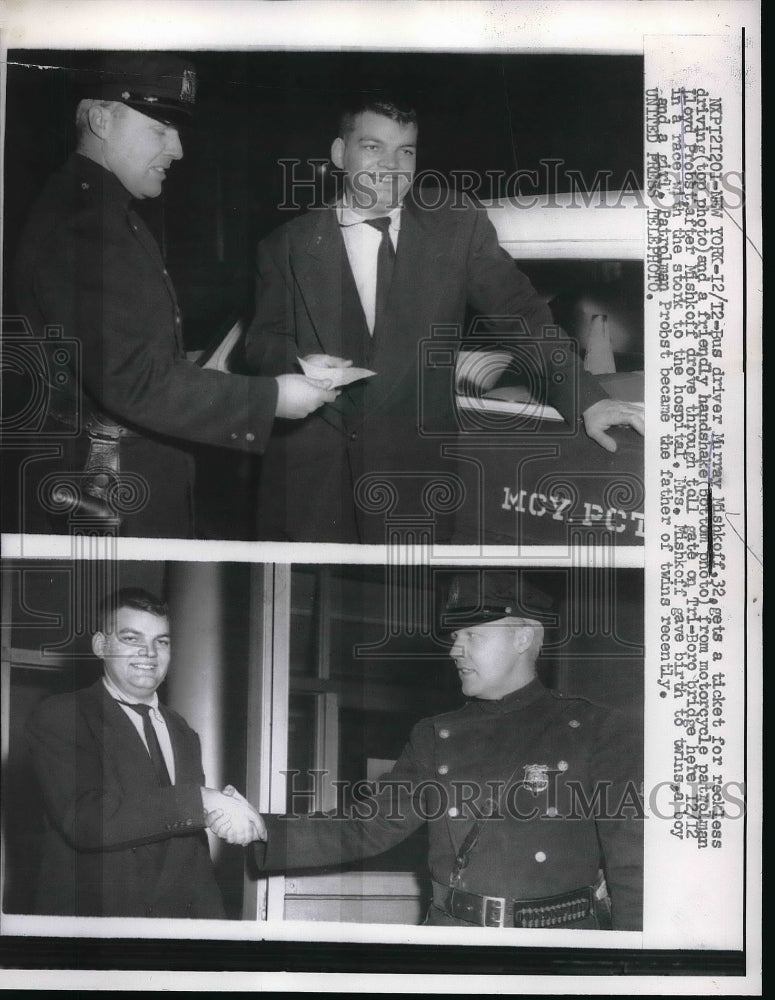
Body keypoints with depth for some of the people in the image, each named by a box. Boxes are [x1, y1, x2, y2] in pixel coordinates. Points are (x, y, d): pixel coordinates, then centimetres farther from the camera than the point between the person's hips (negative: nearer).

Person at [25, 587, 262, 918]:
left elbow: (193, 847, 14)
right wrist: (200, 799, -22)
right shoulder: (58, 717, -8)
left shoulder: (183, 734, 13)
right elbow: (85, 820, -23)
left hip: (178, 922, 6)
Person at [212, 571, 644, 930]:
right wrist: (266, 831, -4)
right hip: (451, 927, 4)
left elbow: (633, 866, -4)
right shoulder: (435, 738, 11)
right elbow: (365, 826, 9)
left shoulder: (596, 732, -2)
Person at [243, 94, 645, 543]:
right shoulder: (289, 246, 7)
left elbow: (518, 310, 0)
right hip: (310, 476, 1)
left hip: (414, 478, 0)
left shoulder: (457, 225, 4)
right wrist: (301, 363, -13)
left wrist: (585, 399, -11)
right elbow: (263, 338, 11)